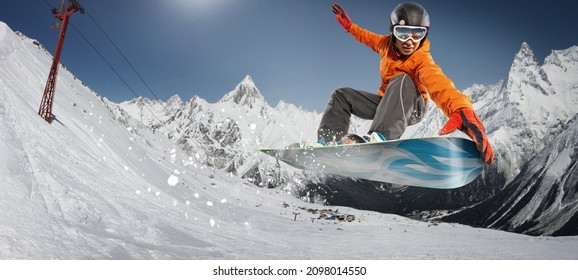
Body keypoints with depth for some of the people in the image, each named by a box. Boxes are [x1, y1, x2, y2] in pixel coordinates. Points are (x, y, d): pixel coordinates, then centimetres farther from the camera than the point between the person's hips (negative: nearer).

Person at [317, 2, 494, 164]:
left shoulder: (422, 60, -26)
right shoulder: (388, 44, -7)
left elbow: (438, 83, -48)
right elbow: (369, 38, 18)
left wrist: (461, 109, -66)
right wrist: (349, 26, 15)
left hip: (412, 107, -7)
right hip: (387, 103, 7)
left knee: (402, 80, -38)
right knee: (342, 95, 3)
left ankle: (380, 137, -61)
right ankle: (329, 140, -16)